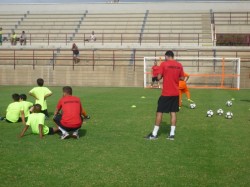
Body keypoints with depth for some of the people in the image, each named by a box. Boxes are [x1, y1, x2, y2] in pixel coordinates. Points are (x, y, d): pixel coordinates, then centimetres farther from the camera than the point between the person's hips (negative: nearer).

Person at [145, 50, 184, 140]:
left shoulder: (164, 64, -8)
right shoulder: (179, 65, 4)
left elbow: (159, 77, -10)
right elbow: (182, 78, 9)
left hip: (166, 93, -4)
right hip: (175, 93, 4)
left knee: (159, 112, 3)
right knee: (173, 112, 8)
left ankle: (154, 134, 5)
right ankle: (172, 134, 7)